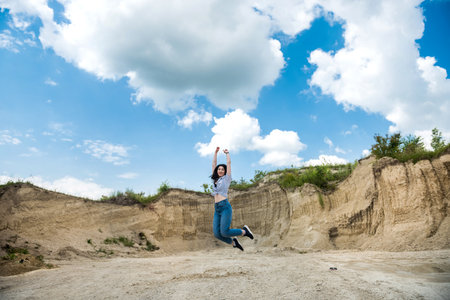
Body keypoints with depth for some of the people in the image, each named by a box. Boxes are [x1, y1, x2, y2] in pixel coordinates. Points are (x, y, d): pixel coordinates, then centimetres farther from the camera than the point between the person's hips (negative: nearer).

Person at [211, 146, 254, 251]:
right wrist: (216, 152, 24)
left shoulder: (226, 179, 6)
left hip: (225, 207, -5)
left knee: (224, 232, -15)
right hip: (217, 209, 6)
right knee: (216, 233, -6)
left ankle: (244, 231, 11)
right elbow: (214, 164, 22)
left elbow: (229, 163, 8)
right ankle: (233, 242, 19)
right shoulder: (215, 179, 19)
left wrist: (227, 153, 21)